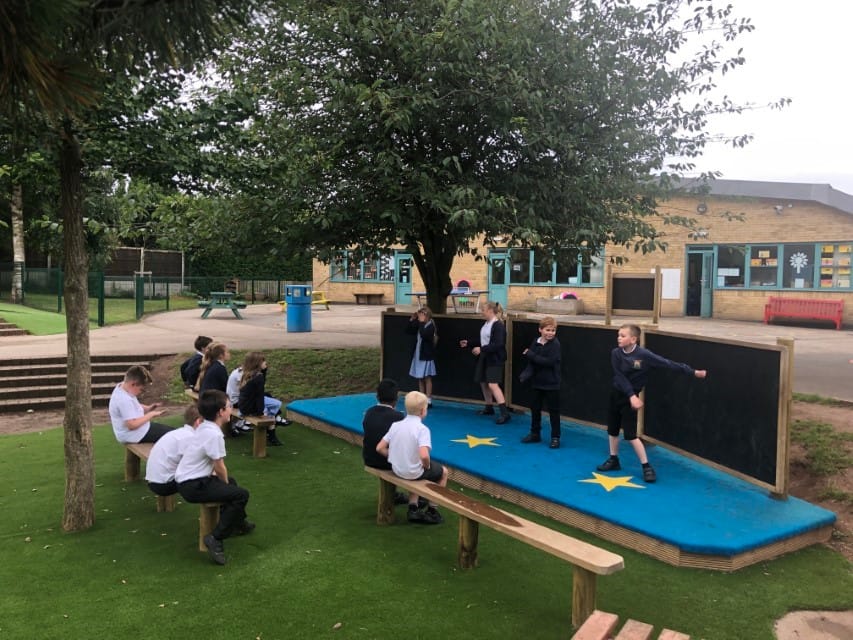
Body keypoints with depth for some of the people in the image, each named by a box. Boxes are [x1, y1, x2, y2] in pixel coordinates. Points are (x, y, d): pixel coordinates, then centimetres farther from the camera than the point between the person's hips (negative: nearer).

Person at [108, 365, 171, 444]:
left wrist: (148, 408, 3)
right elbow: (132, 425, -31)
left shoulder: (122, 386, 1)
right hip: (134, 436, -11)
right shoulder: (124, 400, -30)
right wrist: (151, 414, -21)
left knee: (169, 429, 18)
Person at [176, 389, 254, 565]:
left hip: (188, 479, 10)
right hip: (193, 486, -10)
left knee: (231, 482, 30)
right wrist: (225, 484, 3)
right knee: (241, 494, -12)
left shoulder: (204, 428, 8)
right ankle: (215, 538, -10)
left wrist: (226, 482, 15)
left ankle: (237, 523, 48)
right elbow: (219, 467, -16)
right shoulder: (214, 434, -22)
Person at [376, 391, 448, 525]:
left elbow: (380, 448, -2)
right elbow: (424, 456, -33)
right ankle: (431, 510, 30)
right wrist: (427, 466, -12)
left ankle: (413, 508, 32)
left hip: (396, 469, 6)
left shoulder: (396, 425, -3)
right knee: (443, 471, 23)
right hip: (414, 472, -6)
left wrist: (396, 458, 8)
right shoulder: (422, 429, -20)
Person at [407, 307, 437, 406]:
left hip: (426, 356, -7)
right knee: (420, 378, 11)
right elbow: (408, 331, 10)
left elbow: (424, 335, -30)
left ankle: (428, 400, 1)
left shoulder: (430, 326, -14)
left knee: (427, 378, -3)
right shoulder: (419, 325, 7)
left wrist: (422, 322, -26)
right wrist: (412, 320, -1)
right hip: (418, 355, 7)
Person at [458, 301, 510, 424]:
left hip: (495, 359, -10)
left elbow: (498, 344, -25)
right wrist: (468, 343, 18)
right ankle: (489, 408, 33)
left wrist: (482, 349, -28)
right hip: (484, 358, 10)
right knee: (483, 383, 16)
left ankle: (505, 413, -17)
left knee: (493, 385, -17)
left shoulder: (498, 325, -18)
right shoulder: (486, 324, 10)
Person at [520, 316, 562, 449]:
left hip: (551, 384, -5)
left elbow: (550, 362, -24)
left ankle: (555, 437, 14)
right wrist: (528, 355, -20)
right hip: (537, 382, 5)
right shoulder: (535, 342, 2)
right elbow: (530, 359, 3)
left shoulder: (555, 344, -13)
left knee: (553, 411, 3)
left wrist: (532, 355, -22)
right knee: (535, 408, 15)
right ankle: (535, 434, 30)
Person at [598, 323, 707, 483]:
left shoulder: (644, 355, -19)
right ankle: (614, 460, 32)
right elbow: (620, 377, -16)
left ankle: (646, 466, 5)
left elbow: (667, 363, -18)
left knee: (631, 434, -7)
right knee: (612, 429, 14)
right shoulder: (616, 353, -10)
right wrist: (631, 395, -26)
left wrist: (692, 372, -17)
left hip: (631, 396, -4)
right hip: (617, 393, 4)